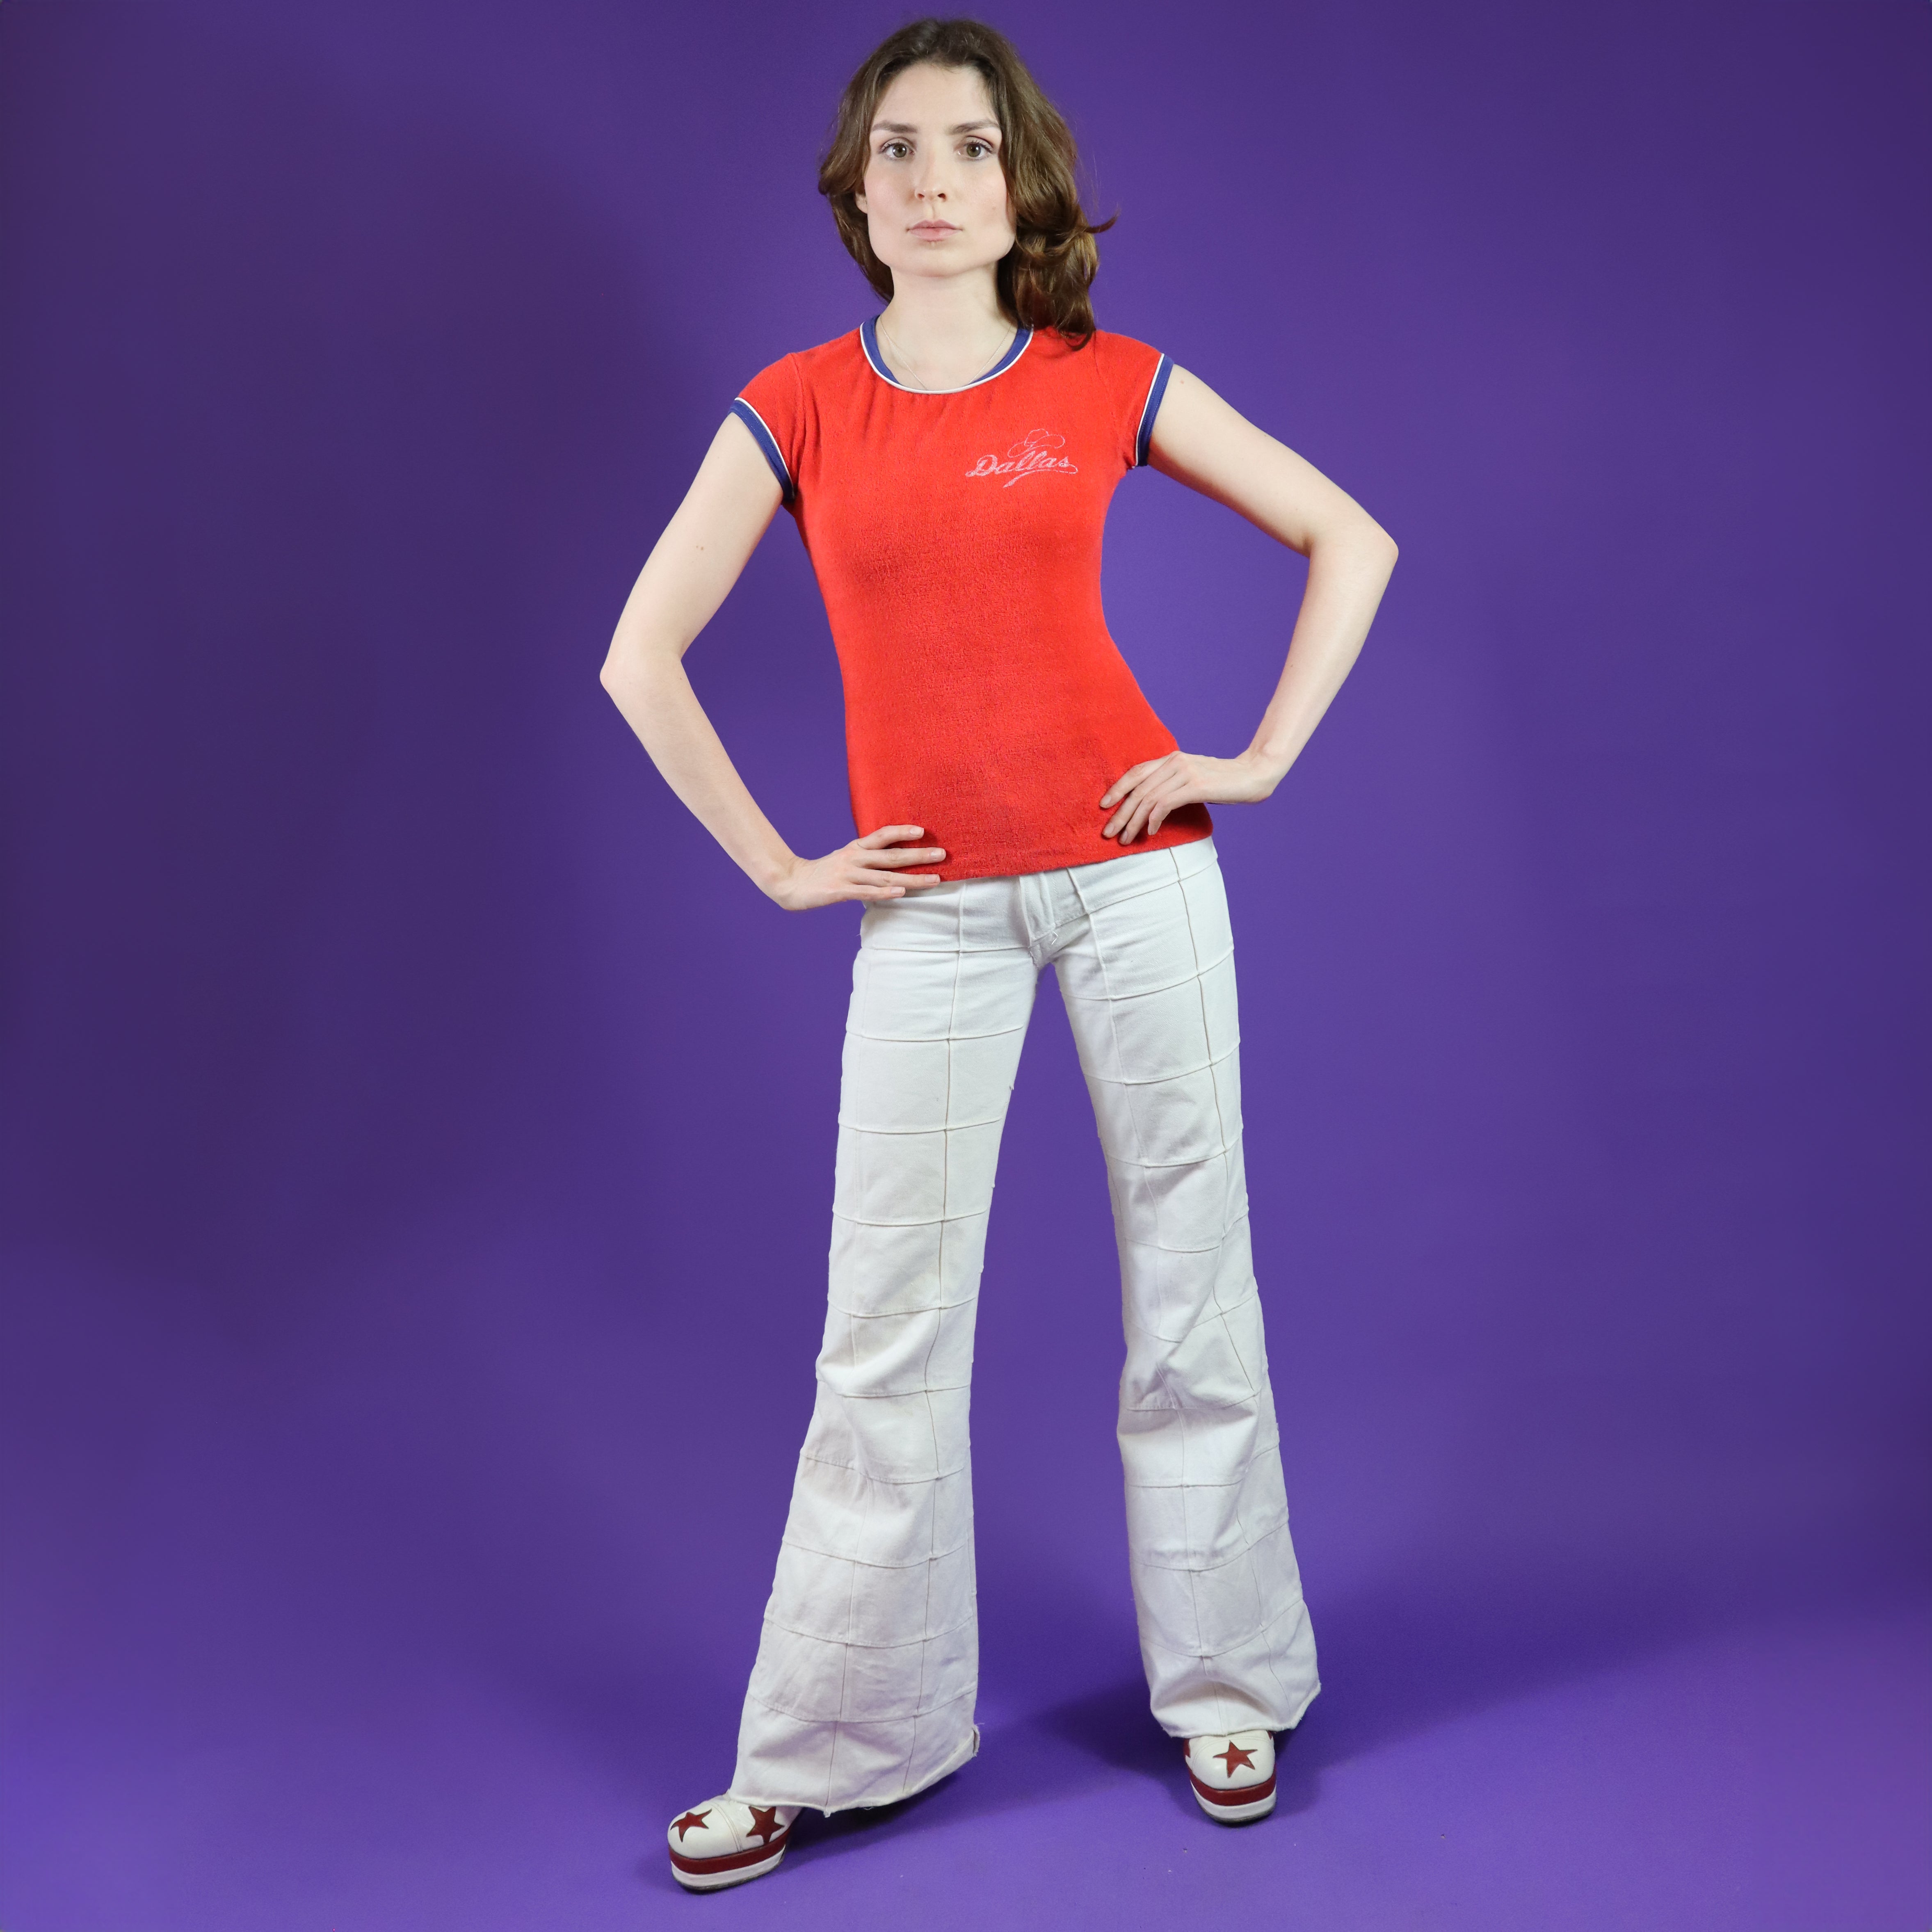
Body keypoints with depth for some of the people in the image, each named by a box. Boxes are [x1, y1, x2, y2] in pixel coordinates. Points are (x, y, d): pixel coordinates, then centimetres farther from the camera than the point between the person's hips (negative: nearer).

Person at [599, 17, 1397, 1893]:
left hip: (1134, 865, 0)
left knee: (1189, 1284, 7)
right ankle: (819, 1749, 18)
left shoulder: (1112, 383, 3)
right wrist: (778, 867, 0)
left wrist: (1263, 758, 0)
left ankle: (1226, 1686, 26)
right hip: (934, 906, 0)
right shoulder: (796, 407, 3)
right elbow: (640, 658, 3)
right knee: (887, 1332, 3)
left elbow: (1351, 541, 9)